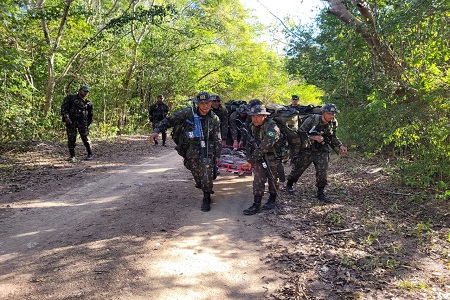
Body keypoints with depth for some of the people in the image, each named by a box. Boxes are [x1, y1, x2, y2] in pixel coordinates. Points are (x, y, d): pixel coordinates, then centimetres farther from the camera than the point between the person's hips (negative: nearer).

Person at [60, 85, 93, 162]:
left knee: (85, 138, -1)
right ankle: (72, 156, 8)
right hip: (71, 122, -1)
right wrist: (66, 117, -15)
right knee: (71, 139, 0)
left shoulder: (88, 102, 12)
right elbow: (64, 107, -3)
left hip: (82, 122, 1)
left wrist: (88, 122, 19)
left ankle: (90, 154, 10)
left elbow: (90, 113, 23)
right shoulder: (70, 98, 5)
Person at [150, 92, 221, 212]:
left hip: (206, 150, 0)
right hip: (190, 151, 1)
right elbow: (169, 120, -1)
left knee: (207, 176, -12)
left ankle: (206, 199, 9)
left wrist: (217, 155, 5)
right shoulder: (187, 113, -6)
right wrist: (157, 130, -12)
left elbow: (218, 139, 6)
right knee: (197, 175, 6)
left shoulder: (214, 119, -1)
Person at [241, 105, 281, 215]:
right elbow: (249, 143, 7)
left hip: (273, 156, -5)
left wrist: (251, 160, -33)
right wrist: (249, 159, -2)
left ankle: (272, 199, 30)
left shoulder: (272, 127, -27)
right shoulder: (252, 126, -2)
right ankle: (256, 205, -7)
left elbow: (264, 146, -34)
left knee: (273, 179, 8)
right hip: (259, 156, 5)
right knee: (258, 179, -7)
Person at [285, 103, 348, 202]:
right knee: (298, 168, 10)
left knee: (322, 170, -8)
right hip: (307, 149, -3)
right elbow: (300, 132, -20)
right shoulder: (312, 119, -19)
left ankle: (321, 193, 7)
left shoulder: (333, 123, -2)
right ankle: (289, 184, 36)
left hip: (322, 150, 3)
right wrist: (314, 137, -28)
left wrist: (340, 146, 1)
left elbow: (332, 137, 14)